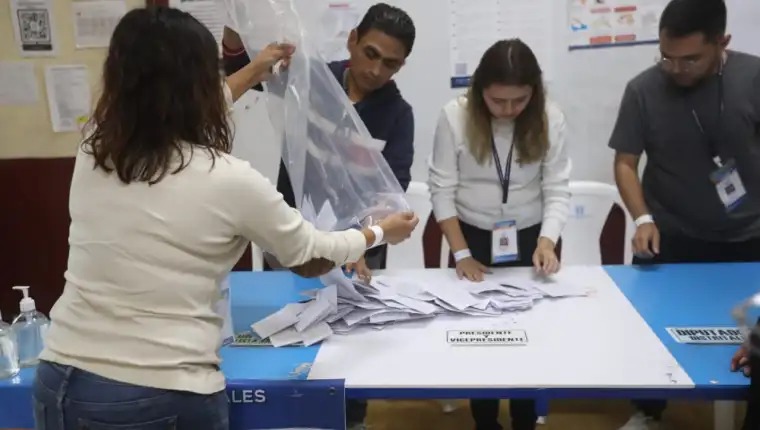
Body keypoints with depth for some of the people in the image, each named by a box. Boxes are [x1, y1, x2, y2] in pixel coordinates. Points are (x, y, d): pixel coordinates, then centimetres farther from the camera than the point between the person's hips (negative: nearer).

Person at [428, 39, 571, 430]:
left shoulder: (550, 118, -11)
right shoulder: (455, 116, -16)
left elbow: (557, 190, -11)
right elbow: (442, 190, -12)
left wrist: (547, 242, -27)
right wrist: (461, 253, -16)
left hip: (529, 239, 1)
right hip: (473, 237, -1)